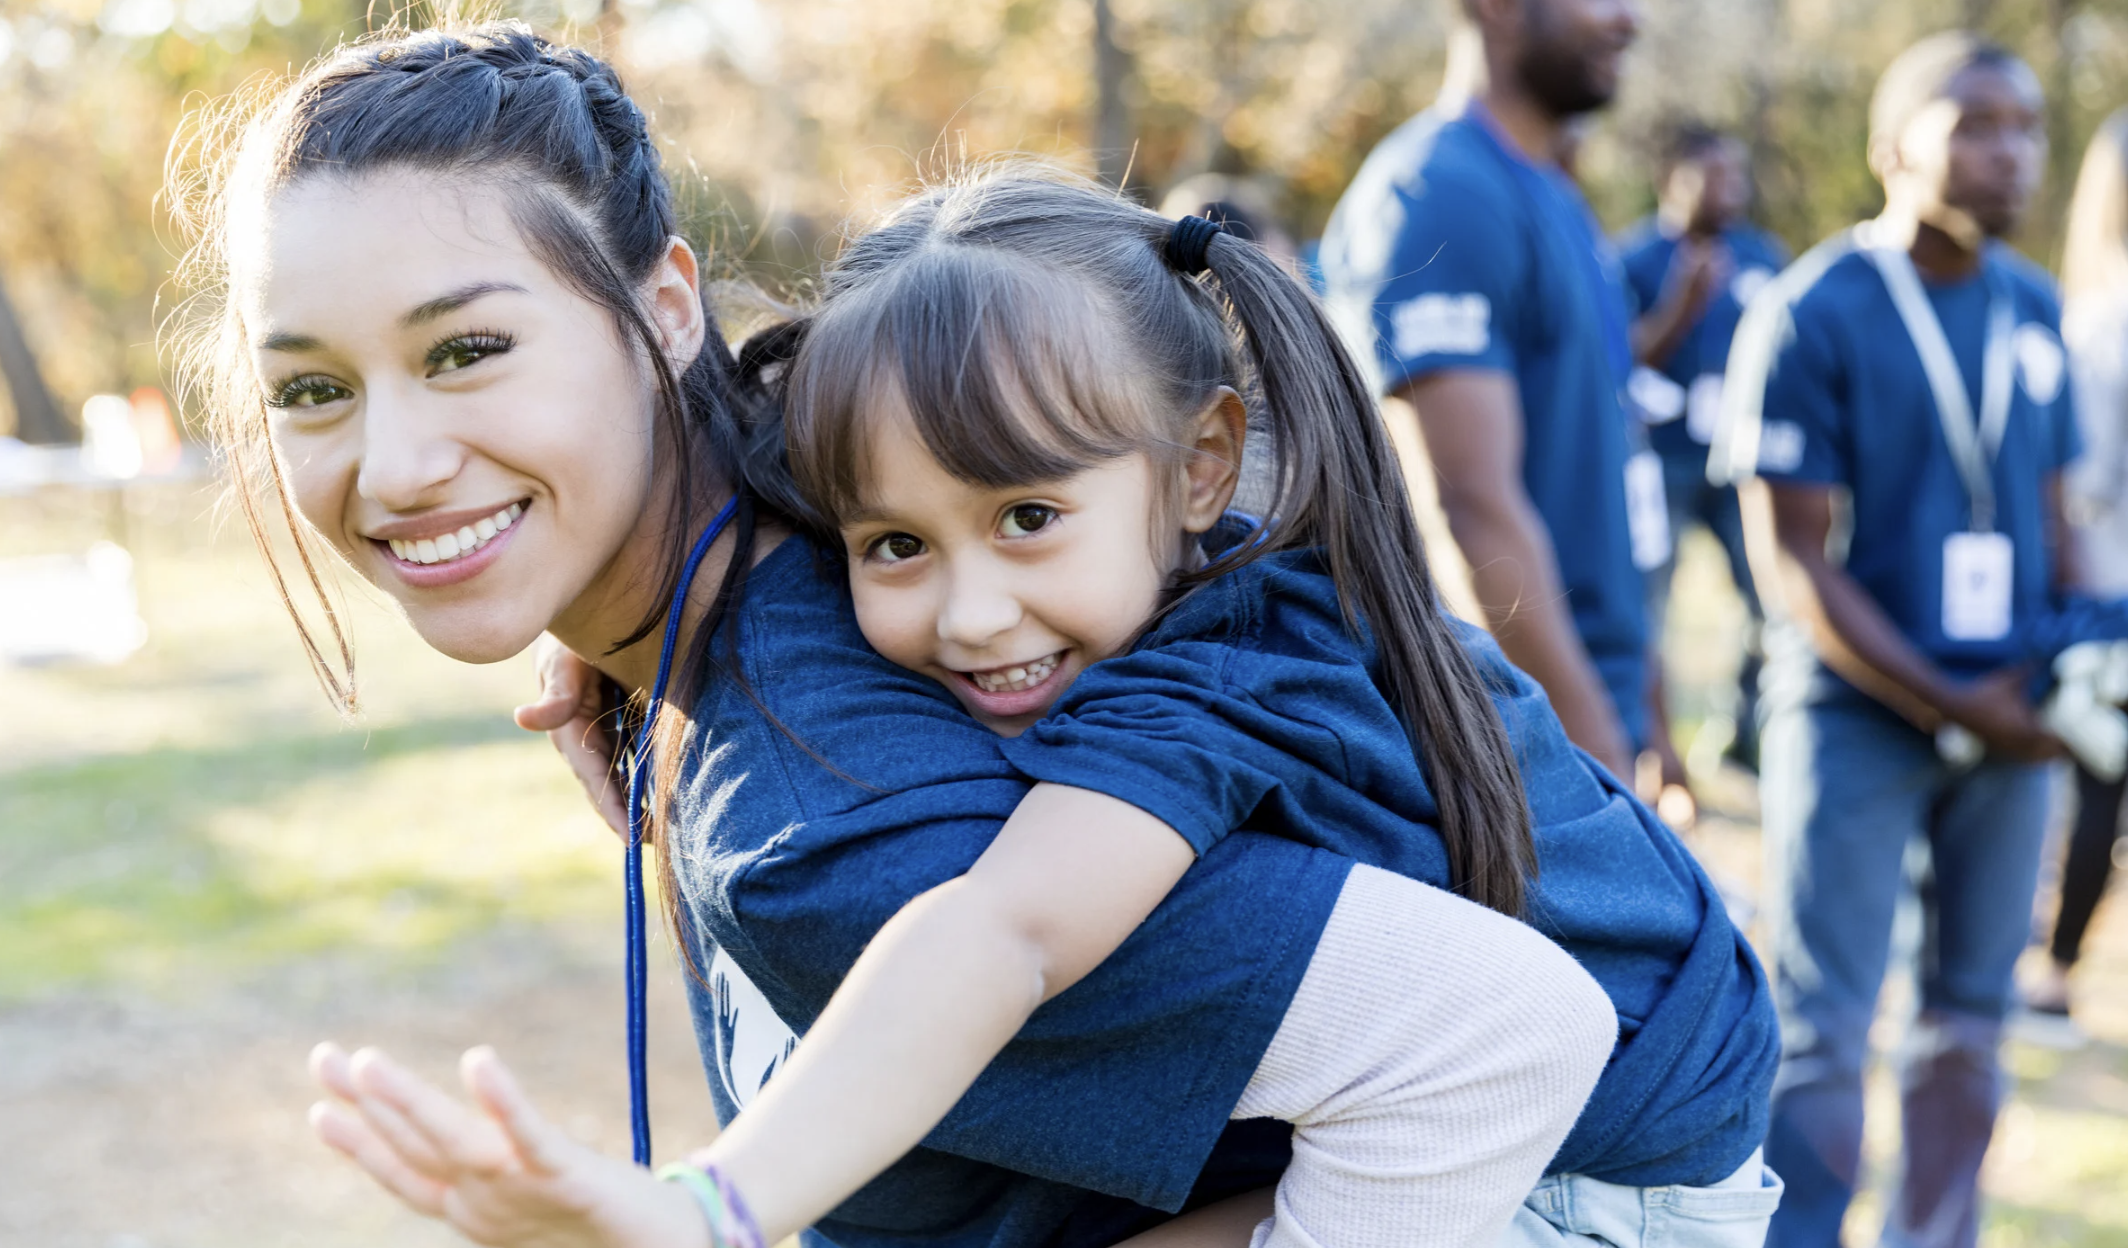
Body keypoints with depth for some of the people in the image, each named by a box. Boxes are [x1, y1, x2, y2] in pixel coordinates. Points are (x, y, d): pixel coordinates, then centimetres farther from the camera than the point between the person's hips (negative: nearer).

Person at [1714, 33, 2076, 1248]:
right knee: (1824, 1037, -1)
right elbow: (1792, 558, -12)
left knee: (1969, 1029, 13)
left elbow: (2051, 518, 16)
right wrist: (1950, 706, -15)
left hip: (2010, 721, 6)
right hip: (1859, 721, -5)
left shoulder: (2037, 312, 7)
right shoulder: (1811, 316, -11)